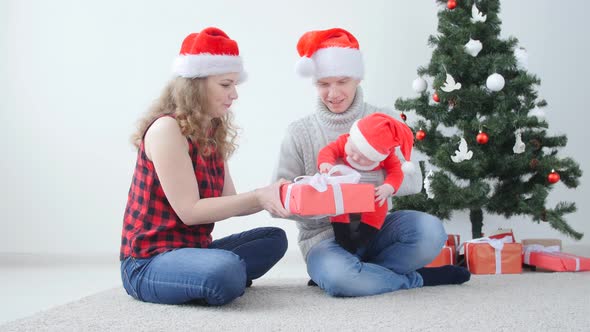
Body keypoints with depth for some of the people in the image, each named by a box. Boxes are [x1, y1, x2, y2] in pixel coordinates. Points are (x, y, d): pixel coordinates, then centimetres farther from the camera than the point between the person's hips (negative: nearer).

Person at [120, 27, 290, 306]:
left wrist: (271, 197, -10)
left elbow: (227, 202, 5)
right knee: (226, 271, -35)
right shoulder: (166, 128, -16)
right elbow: (190, 210, -20)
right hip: (149, 261, -9)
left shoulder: (211, 135, 10)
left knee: (273, 238, 8)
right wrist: (258, 197, -21)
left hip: (191, 249, 9)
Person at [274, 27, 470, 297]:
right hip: (324, 235, -2)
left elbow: (412, 181, -9)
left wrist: (357, 175, -24)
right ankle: (417, 278, -6)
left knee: (430, 231, -27)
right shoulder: (300, 132, -1)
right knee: (340, 280, -36)